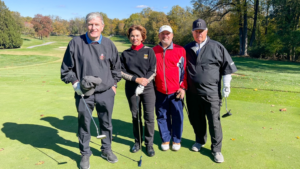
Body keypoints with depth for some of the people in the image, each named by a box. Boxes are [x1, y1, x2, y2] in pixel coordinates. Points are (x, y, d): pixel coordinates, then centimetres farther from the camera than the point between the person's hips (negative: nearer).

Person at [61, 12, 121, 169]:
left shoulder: (109, 44, 0)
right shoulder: (76, 43, -6)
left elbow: (116, 67, 13)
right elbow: (66, 68, 3)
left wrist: (114, 84, 9)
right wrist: (75, 82, -8)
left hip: (106, 93, 2)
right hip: (83, 94, -1)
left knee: (106, 123, 15)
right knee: (84, 124, 10)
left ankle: (106, 150, 37)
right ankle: (85, 154, 32)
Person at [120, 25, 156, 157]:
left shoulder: (149, 51, 3)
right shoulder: (125, 53, 6)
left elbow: (153, 71, 0)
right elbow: (122, 72, 3)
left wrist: (144, 82, -15)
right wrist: (137, 79, -11)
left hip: (148, 88, -1)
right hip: (131, 89, 1)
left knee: (149, 116, -3)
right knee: (135, 116, 10)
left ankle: (149, 144, 12)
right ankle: (137, 141, 26)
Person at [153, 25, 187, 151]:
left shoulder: (180, 50, 0)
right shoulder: (153, 51, 6)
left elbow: (185, 70, 0)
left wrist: (183, 87, -5)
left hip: (176, 91, -1)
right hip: (160, 91, 2)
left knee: (177, 116, 7)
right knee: (162, 116, 11)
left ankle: (176, 140, 24)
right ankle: (165, 140, 27)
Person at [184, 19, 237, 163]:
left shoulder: (217, 47, -1)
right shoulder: (187, 49, 8)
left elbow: (227, 67, 2)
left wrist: (226, 85, -2)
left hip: (211, 93, -3)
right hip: (192, 92, 3)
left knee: (214, 121, 2)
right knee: (195, 119, 15)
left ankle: (216, 149, 17)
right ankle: (200, 140, 39)